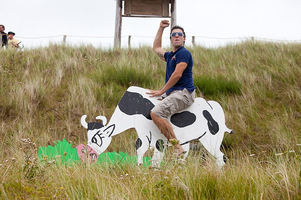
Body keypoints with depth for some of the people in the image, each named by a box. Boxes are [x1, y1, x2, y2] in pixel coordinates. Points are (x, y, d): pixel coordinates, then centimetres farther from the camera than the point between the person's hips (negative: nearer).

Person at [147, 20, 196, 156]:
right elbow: (156, 48, 41)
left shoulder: (183, 53, -6)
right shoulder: (170, 56, 23)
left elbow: (177, 74, -16)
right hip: (172, 93, 10)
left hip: (183, 93, -10)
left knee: (156, 113, -27)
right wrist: (161, 29, 34)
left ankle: (177, 147, -31)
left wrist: (162, 91, -12)